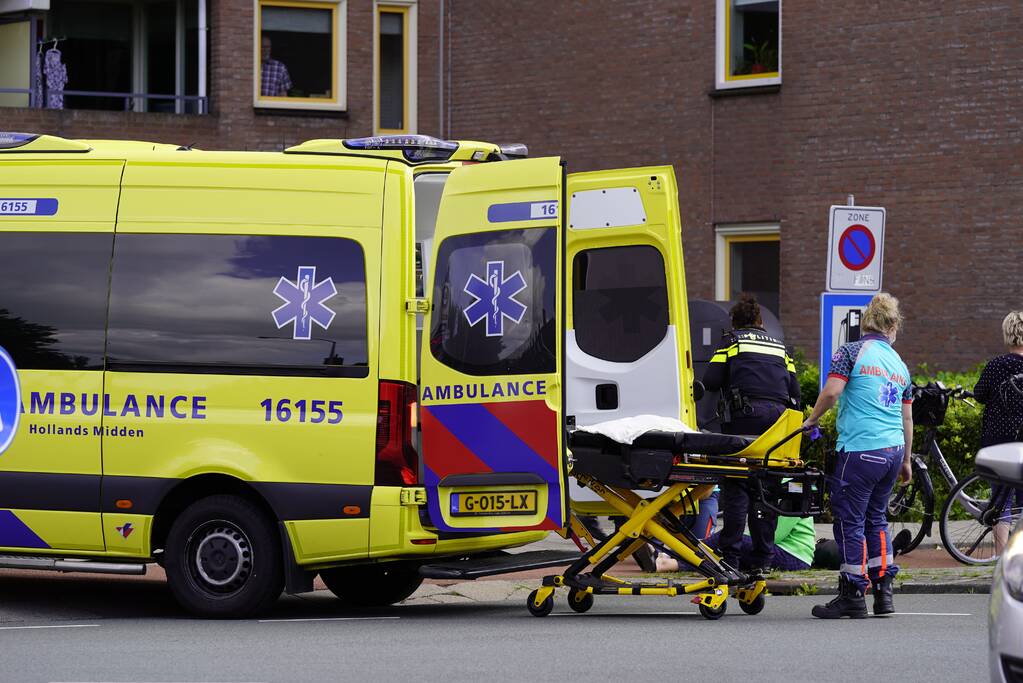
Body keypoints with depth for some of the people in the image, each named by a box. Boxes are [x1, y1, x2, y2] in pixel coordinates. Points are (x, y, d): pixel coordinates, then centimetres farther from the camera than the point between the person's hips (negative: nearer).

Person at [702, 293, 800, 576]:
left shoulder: (731, 342, 12)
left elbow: (710, 381, 1)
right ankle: (763, 558, 7)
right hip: (779, 414, 4)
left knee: (736, 486, -4)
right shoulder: (779, 348, 25)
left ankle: (730, 557, -9)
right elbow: (795, 392, 18)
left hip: (745, 415, -4)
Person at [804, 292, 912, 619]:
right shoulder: (900, 364, 15)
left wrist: (812, 420, 4)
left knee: (850, 521, 0)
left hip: (860, 450, -6)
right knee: (875, 518, 18)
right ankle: (883, 591, 17)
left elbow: (831, 391, -15)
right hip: (893, 450, 6)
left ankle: (853, 595, 1)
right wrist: (906, 462, 29)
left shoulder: (852, 352, -3)